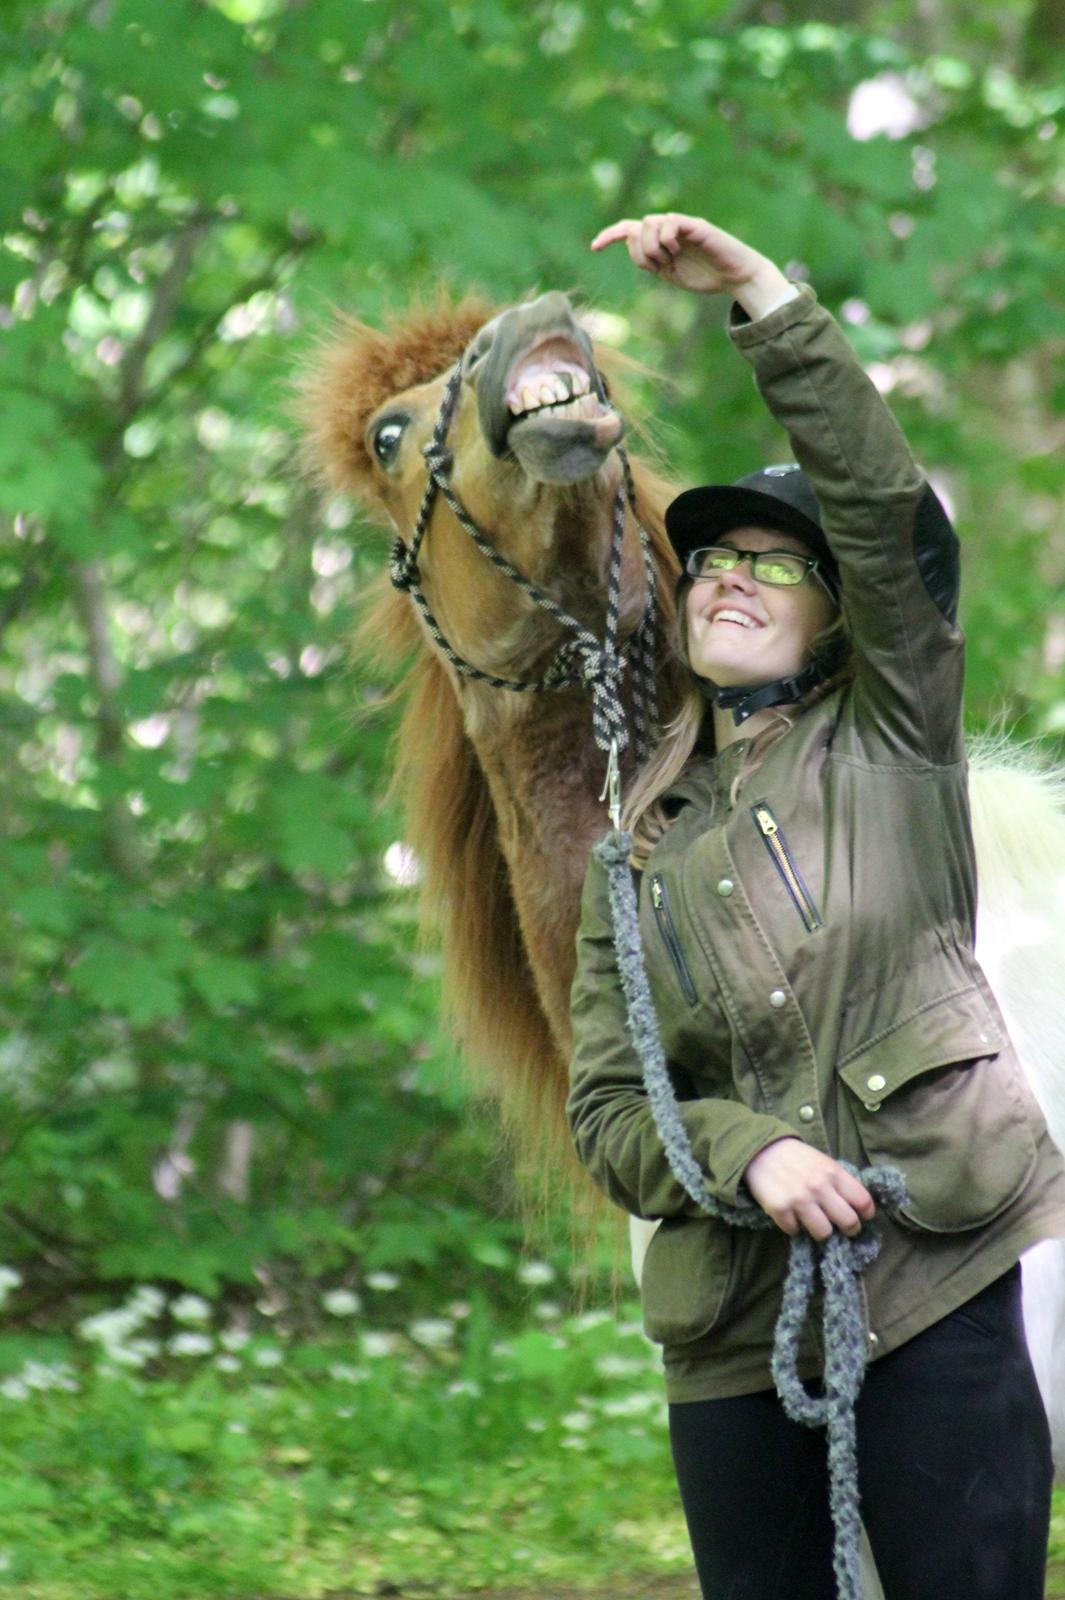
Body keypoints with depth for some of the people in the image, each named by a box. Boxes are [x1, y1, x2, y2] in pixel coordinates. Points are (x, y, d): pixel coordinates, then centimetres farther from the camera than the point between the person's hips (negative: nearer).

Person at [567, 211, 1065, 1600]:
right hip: (733, 1323, 4)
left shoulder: (892, 743, 9)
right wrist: (747, 1150, -12)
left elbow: (886, 502, -6)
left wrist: (761, 296, -10)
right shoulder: (638, 848, 16)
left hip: (939, 1285, -4)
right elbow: (605, 1107, 8)